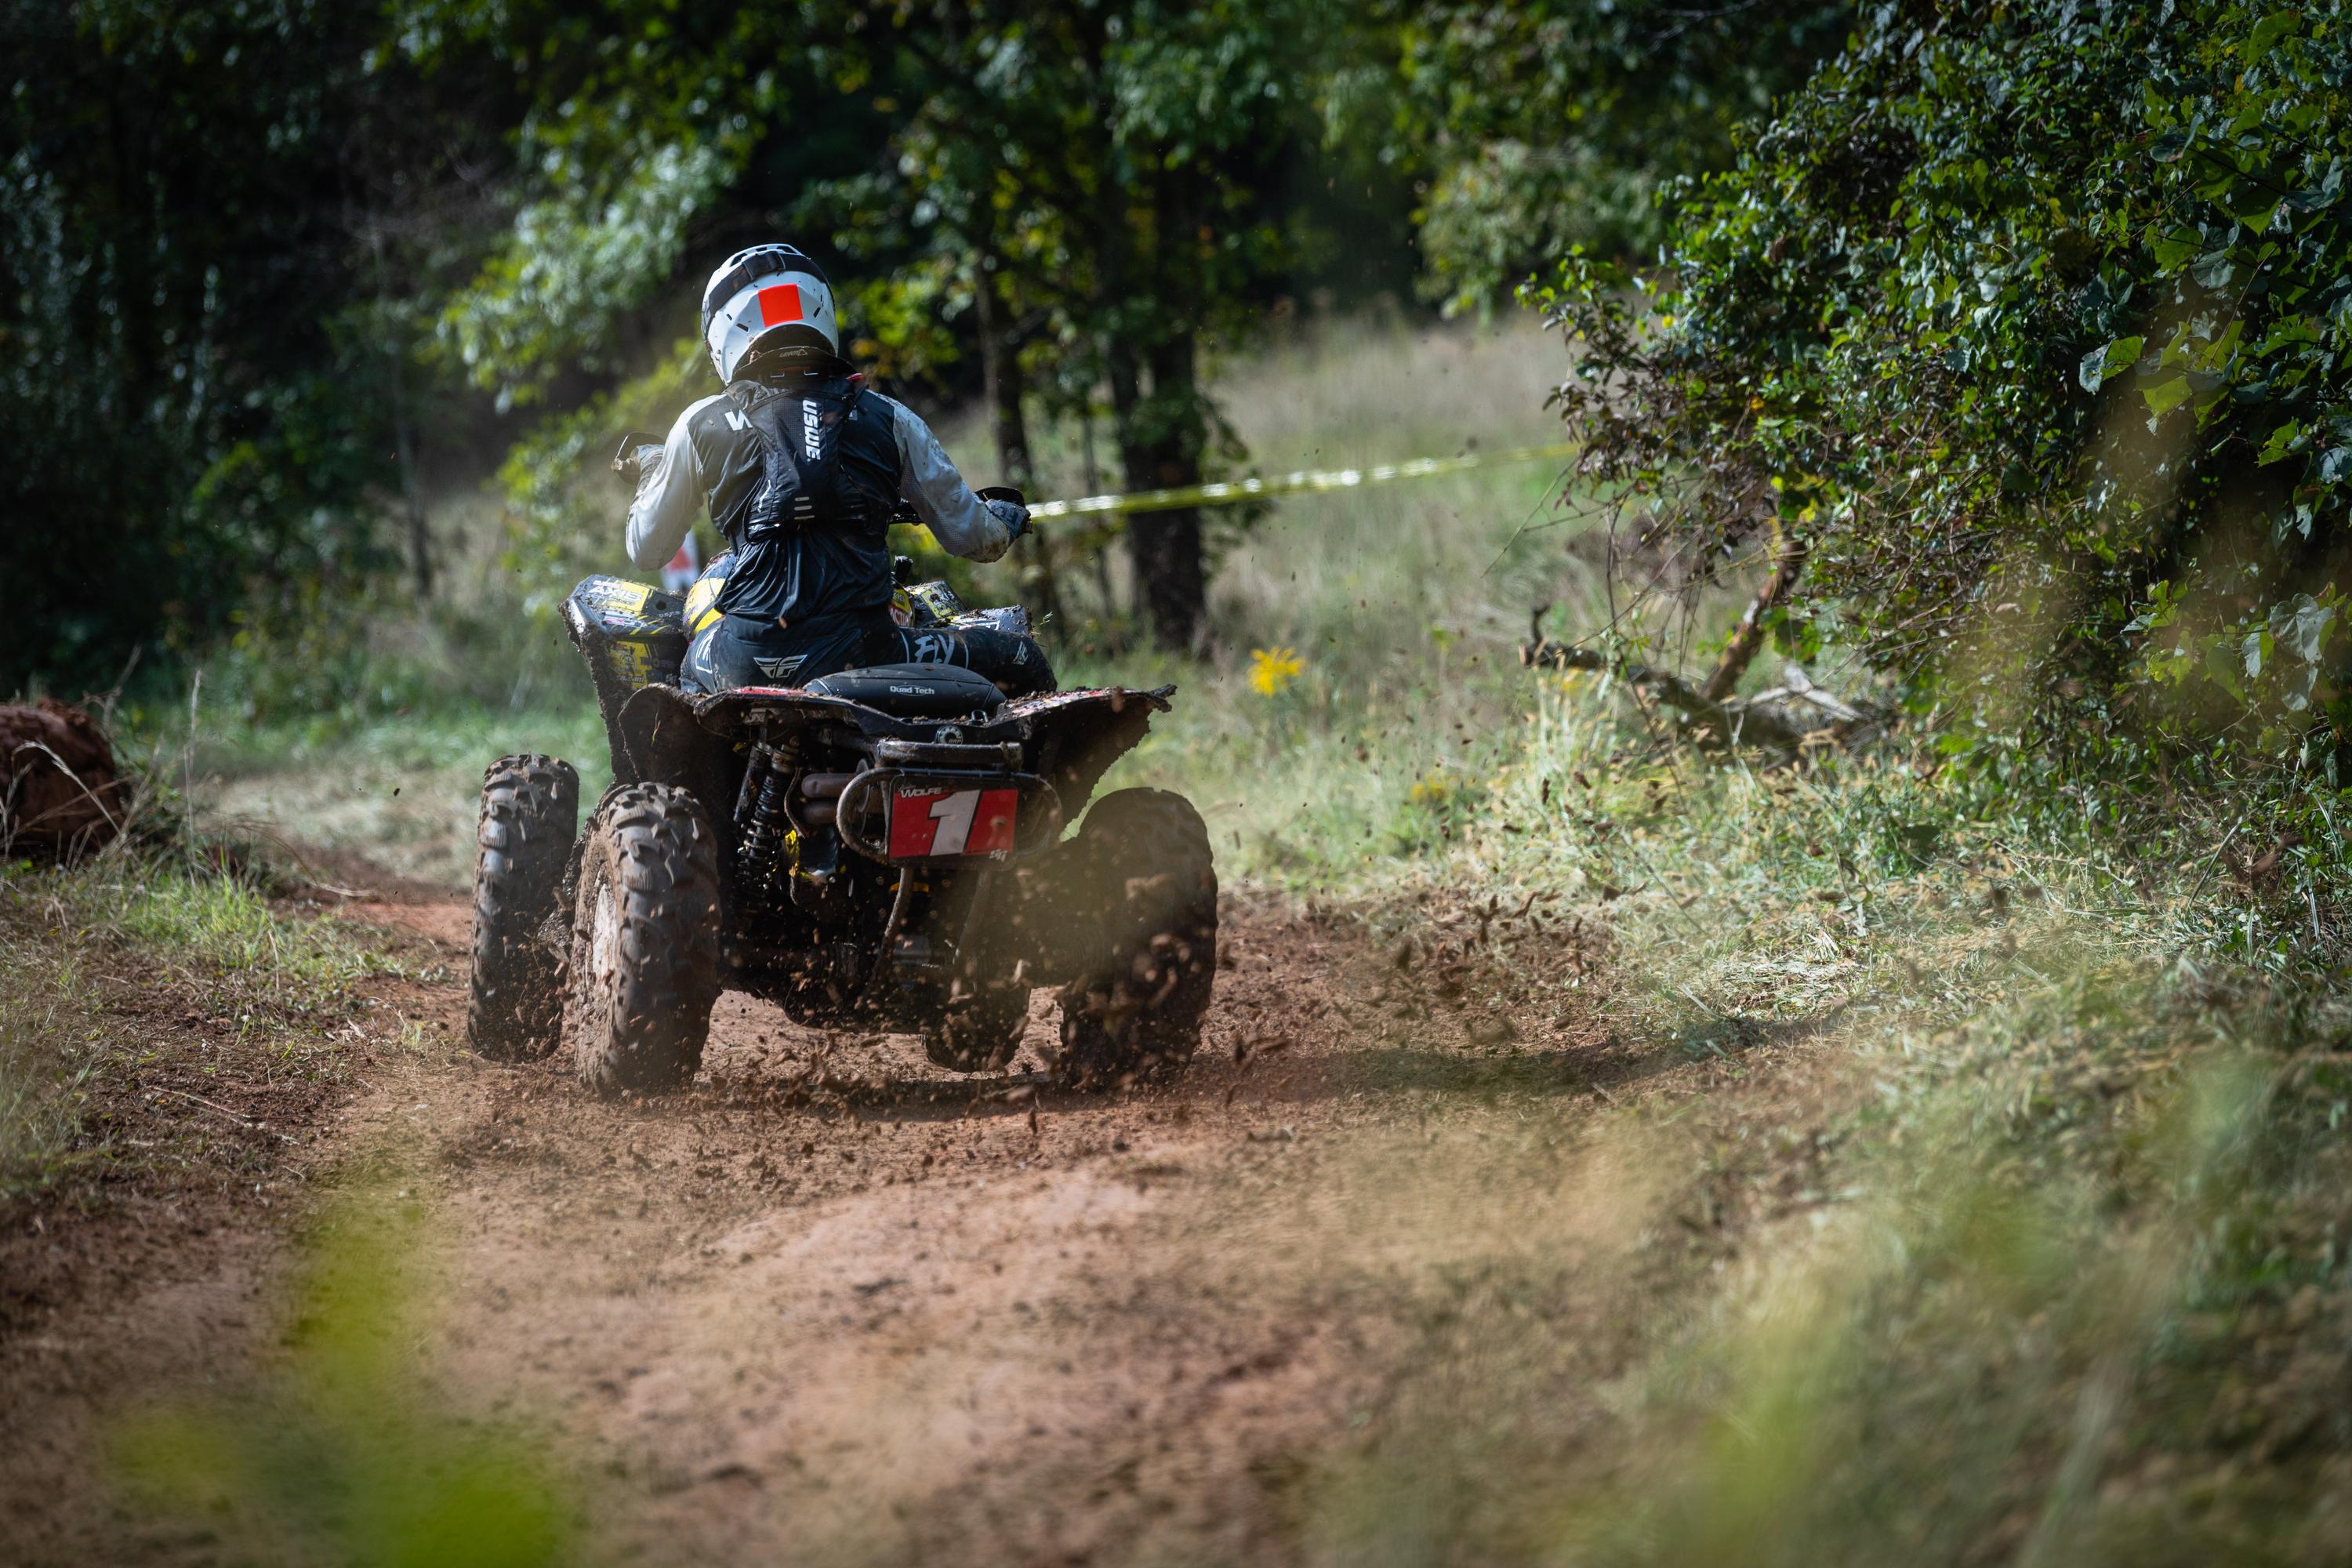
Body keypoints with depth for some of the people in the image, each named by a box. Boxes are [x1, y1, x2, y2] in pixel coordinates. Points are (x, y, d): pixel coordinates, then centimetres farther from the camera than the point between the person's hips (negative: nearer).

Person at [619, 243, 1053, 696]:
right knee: (1024, 663, 18)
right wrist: (1007, 519, 36)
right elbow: (971, 539, 11)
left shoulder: (703, 425, 6)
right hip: (861, 654, 0)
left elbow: (647, 551, 16)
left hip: (748, 664, 0)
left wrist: (649, 470, 37)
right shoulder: (888, 419, 7)